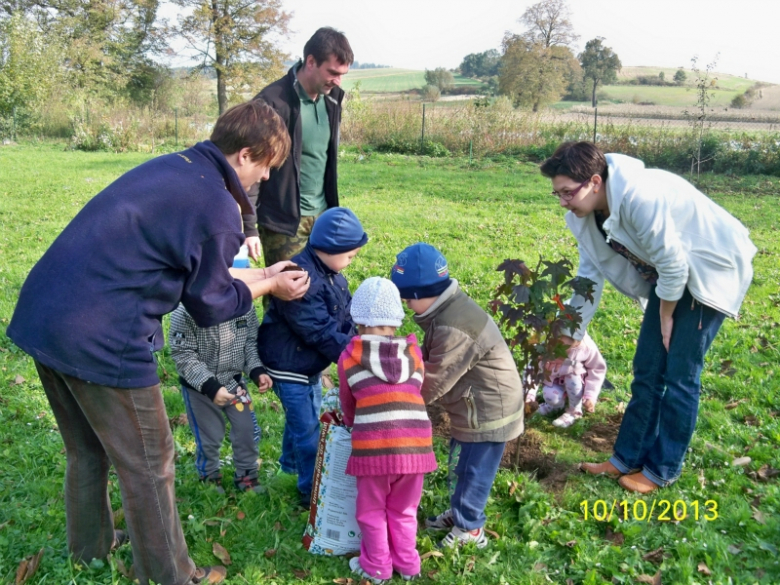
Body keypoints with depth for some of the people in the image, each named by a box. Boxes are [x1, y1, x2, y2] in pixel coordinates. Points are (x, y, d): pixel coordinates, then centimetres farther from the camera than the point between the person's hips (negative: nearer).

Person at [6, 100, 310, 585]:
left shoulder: (169, 167, 13)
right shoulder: (217, 209, -14)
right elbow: (210, 306, -3)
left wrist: (260, 275, 25)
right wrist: (269, 286, 12)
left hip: (41, 317, 9)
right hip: (101, 341, -9)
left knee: (87, 450, 28)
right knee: (149, 464, 10)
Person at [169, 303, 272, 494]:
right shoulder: (185, 312, -25)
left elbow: (250, 342, 0)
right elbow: (183, 355, -23)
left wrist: (257, 371, -17)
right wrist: (210, 386, -33)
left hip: (233, 381, 4)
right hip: (198, 387, -4)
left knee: (246, 429, 10)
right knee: (210, 437, 8)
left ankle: (246, 476, 34)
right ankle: (209, 477, 37)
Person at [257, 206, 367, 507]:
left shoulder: (332, 274, -1)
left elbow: (346, 319, 2)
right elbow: (323, 333, -33)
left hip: (312, 364, 9)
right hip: (289, 366, -9)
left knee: (305, 418, 27)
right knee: (308, 430, 2)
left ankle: (291, 463, 51)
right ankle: (312, 491, 19)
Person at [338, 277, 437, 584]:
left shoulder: (349, 356, 3)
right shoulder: (413, 353, 8)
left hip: (374, 445, -3)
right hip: (415, 443, 3)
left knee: (372, 511, 18)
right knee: (403, 511, 22)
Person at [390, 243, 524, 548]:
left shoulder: (454, 329, -31)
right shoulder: (447, 309, 1)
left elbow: (432, 382, -24)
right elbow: (427, 361, 7)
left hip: (487, 410, -10)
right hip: (474, 406, 10)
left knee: (472, 470, 7)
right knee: (459, 464, 24)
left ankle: (469, 529, 25)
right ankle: (458, 512, 43)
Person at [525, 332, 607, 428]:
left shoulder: (587, 346, -30)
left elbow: (598, 369, -15)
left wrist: (590, 397, -22)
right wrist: (529, 398, -40)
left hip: (577, 383, 0)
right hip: (555, 381, 0)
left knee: (573, 376, -33)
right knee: (551, 397, -30)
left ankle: (574, 412, -8)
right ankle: (555, 405, 11)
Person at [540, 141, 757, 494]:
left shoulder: (639, 197, -35)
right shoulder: (585, 213, -8)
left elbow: (673, 264, -26)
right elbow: (590, 274, 2)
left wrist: (666, 316, -11)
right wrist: (570, 334, 3)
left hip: (712, 270, -8)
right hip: (669, 274, 8)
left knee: (678, 374, -4)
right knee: (647, 369, 8)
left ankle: (662, 469, 11)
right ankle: (628, 458, 19)